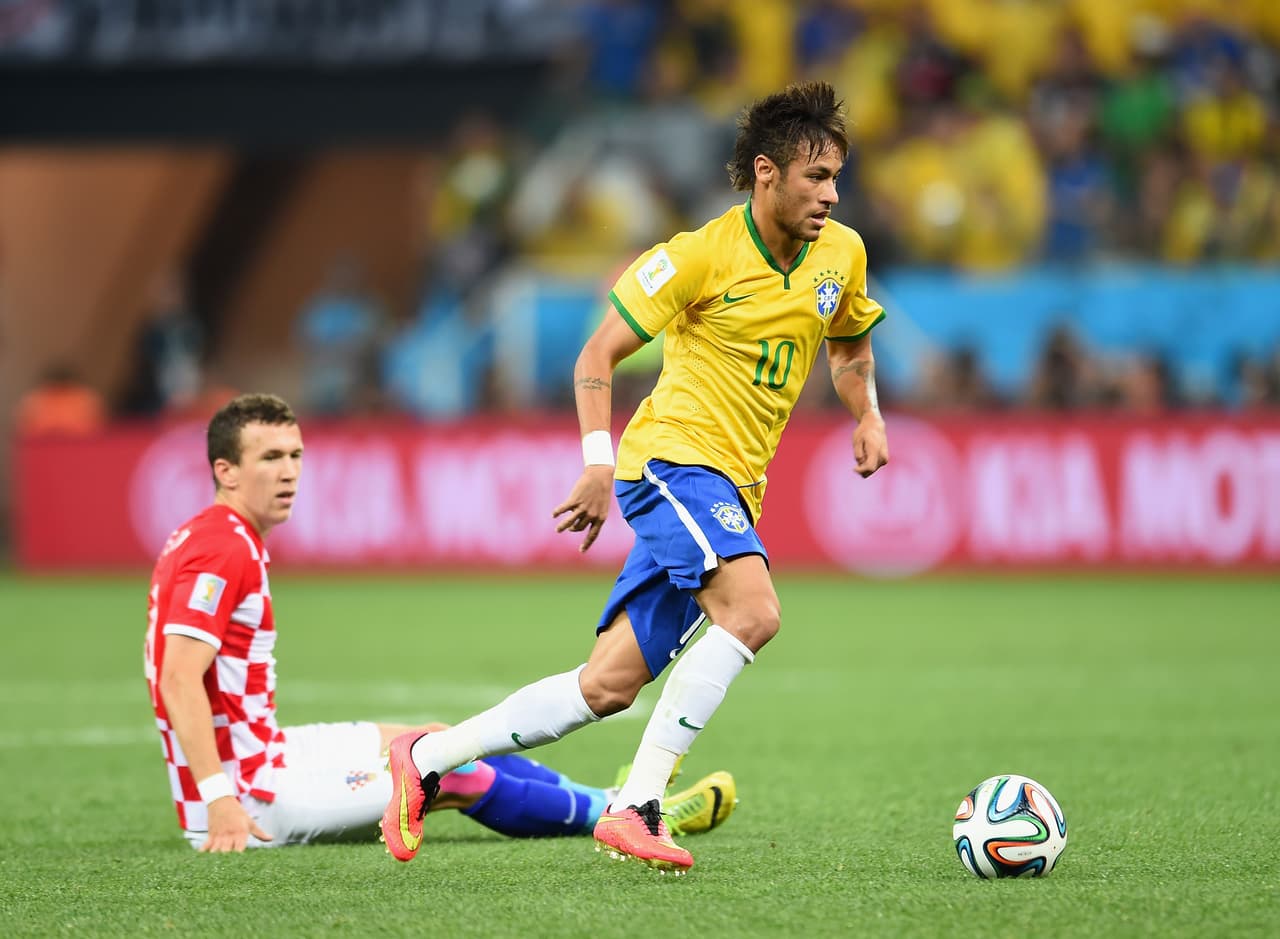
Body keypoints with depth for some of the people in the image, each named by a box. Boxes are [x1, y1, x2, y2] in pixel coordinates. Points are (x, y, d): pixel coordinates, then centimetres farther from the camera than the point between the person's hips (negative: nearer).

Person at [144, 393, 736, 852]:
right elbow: (179, 680, -29)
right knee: (458, 776, -2)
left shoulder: (209, 539, 12)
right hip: (244, 786, -10)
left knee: (439, 740, 19)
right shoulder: (225, 551, -20)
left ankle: (612, 803, 30)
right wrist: (221, 801, -34)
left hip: (256, 753, 10)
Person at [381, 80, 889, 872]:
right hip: (672, 456, -7)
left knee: (608, 687, 3)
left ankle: (427, 760, 15)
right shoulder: (704, 255, -10)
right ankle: (637, 807, -28)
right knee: (753, 610, -30)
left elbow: (849, 343, 29)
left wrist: (868, 417, 9)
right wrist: (599, 461, -18)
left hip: (731, 492, 7)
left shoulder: (841, 255, 8)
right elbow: (598, 355, -5)